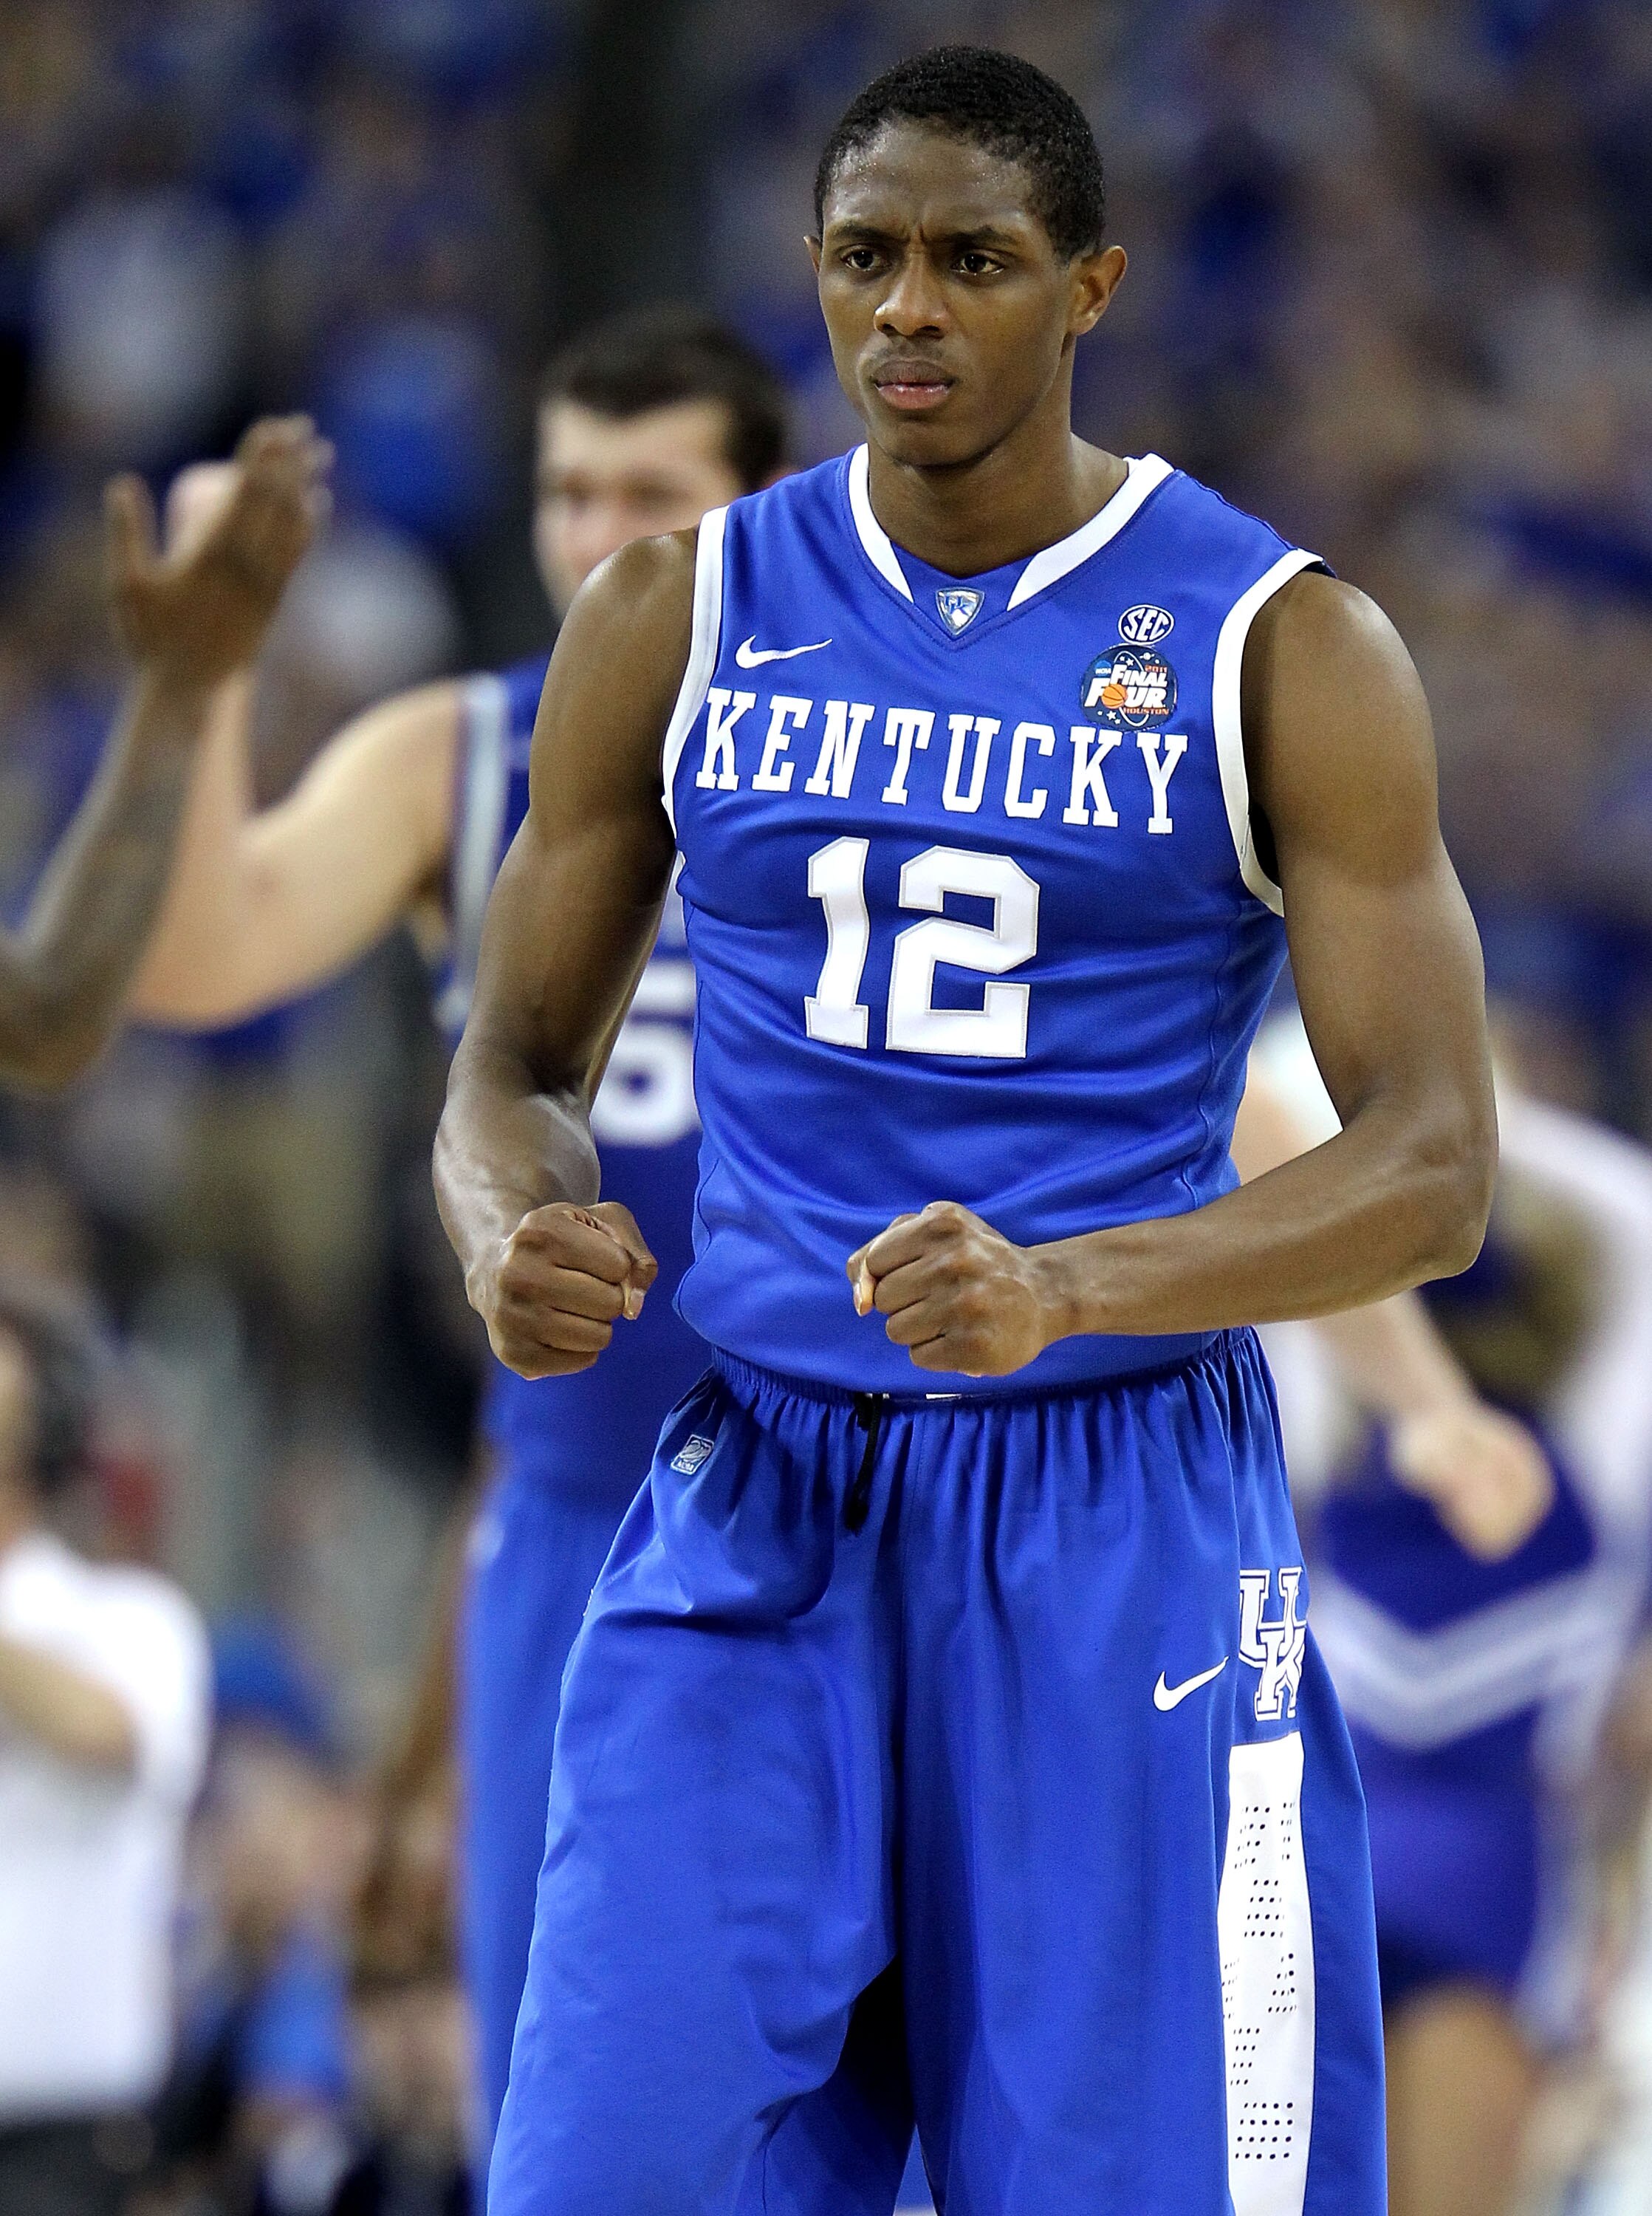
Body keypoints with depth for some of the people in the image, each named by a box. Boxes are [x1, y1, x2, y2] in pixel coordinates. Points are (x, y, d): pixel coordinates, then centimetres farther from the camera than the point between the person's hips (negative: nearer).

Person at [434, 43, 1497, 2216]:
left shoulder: (1281, 647, -4)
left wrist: (1067, 1289, -25)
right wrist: (512, 1228, -12)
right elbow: (519, 1060, 13)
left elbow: (1435, 1165, -8)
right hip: (756, 1505, 2)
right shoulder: (679, 617, 6)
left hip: (1118, 1529, -2)